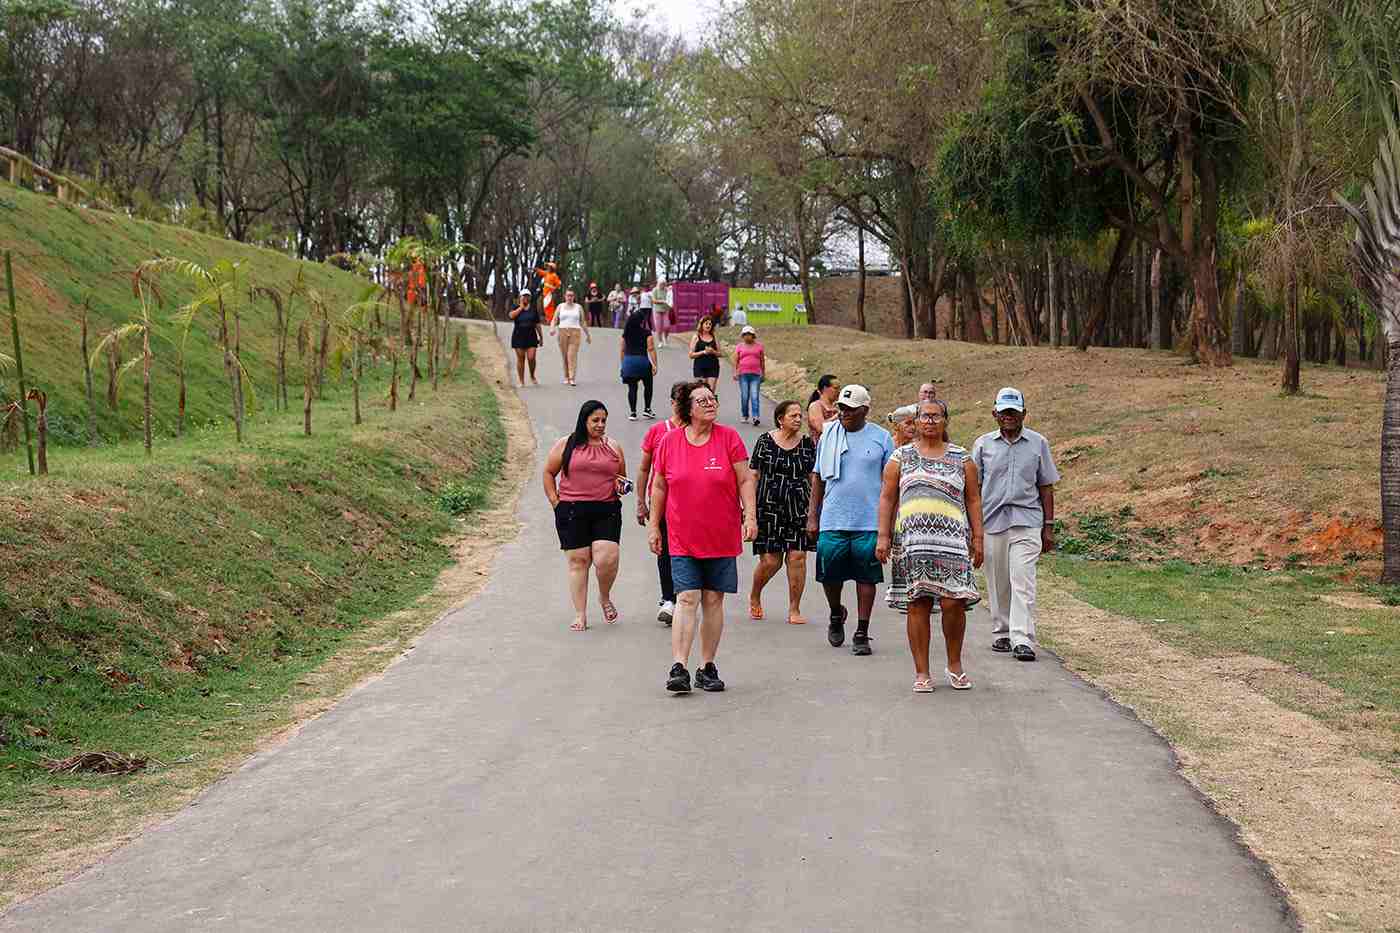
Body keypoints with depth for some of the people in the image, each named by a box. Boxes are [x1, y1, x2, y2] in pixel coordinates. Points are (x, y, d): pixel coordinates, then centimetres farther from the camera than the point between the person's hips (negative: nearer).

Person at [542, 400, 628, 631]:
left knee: (606, 558, -12)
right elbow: (548, 473, 10)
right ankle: (580, 614, 10)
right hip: (572, 511, -1)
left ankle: (605, 597, 19)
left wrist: (621, 487, 2)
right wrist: (555, 502, 2)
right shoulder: (566, 445, 5)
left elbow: (622, 478, 24)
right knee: (578, 560, 1)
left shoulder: (614, 447, 12)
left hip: (607, 511, 1)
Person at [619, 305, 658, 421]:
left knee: (632, 387, 6)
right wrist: (654, 364, -8)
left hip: (628, 360, 3)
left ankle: (632, 412, 3)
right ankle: (647, 408, 15)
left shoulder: (626, 333, 8)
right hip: (642, 360, -3)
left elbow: (623, 350, 12)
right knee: (648, 385, 15)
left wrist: (623, 365, 19)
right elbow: (651, 349, -8)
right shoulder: (646, 333, -4)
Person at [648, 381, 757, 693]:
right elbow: (659, 486, 9)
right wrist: (653, 525, 8)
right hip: (683, 538, -1)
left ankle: (707, 668, 15)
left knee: (713, 600, 6)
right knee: (686, 599, -10)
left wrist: (750, 515, -10)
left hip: (722, 537, 1)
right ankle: (679, 668, -13)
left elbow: (745, 480, 0)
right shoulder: (669, 442, 1)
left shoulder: (729, 437, -1)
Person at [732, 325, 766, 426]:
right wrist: (735, 372, -3)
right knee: (744, 396, 1)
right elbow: (735, 360, 8)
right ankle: (744, 416, 16)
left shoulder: (759, 346, 10)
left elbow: (762, 361, 15)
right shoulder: (739, 346, 9)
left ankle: (755, 417, -17)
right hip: (743, 374, 1)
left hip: (755, 375, 0)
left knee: (755, 396, -11)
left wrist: (763, 373, 14)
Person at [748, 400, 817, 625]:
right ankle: (754, 597, 28)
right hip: (769, 507, -2)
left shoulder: (808, 443, 6)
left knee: (797, 557, -5)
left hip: (799, 508, 2)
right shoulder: (765, 441, 0)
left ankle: (794, 610, 6)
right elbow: (753, 476, 2)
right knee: (770, 561, -2)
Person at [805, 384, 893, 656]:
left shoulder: (881, 438, 2)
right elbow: (818, 478, 12)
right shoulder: (828, 435, 8)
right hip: (832, 521, 2)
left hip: (869, 522, -2)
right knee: (830, 572, 2)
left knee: (865, 577, 1)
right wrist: (812, 516, 7)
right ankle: (836, 615, 31)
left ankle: (862, 634, 9)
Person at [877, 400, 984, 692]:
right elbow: (887, 498, 11)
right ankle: (922, 673, 6)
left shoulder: (961, 459, 13)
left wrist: (977, 539, 5)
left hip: (952, 538, 0)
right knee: (918, 604, -1)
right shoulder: (901, 457, 13)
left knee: (953, 602, -10)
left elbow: (973, 501, 13)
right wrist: (883, 536, 2)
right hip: (913, 539, 0)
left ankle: (955, 665, 11)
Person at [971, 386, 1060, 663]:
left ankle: (1023, 639, -14)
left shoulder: (1037, 443, 8)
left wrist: (1048, 526, 7)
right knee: (997, 583, 7)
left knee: (1023, 580, -11)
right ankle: (1001, 633, 21)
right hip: (991, 521, 1)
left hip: (1027, 521, -1)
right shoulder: (983, 444, 7)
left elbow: (1046, 487, 11)